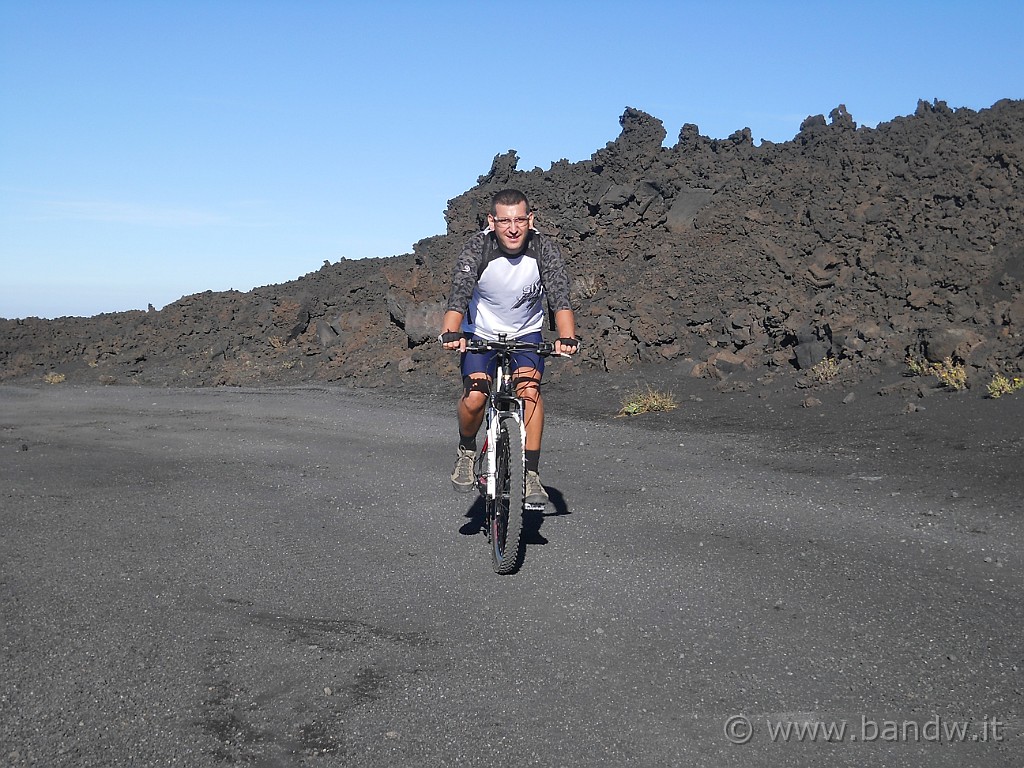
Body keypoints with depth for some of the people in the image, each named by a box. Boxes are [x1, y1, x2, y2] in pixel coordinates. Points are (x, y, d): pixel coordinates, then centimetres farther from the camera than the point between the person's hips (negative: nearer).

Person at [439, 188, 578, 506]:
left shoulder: (544, 248, -20)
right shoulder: (477, 247, -22)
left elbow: (560, 298, -29)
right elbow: (458, 295, -33)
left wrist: (567, 337, -48)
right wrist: (451, 332, -52)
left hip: (526, 333, 1)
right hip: (481, 334, 0)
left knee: (530, 389, -24)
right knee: (474, 397, -20)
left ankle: (532, 474, -16)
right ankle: (466, 450, 11)